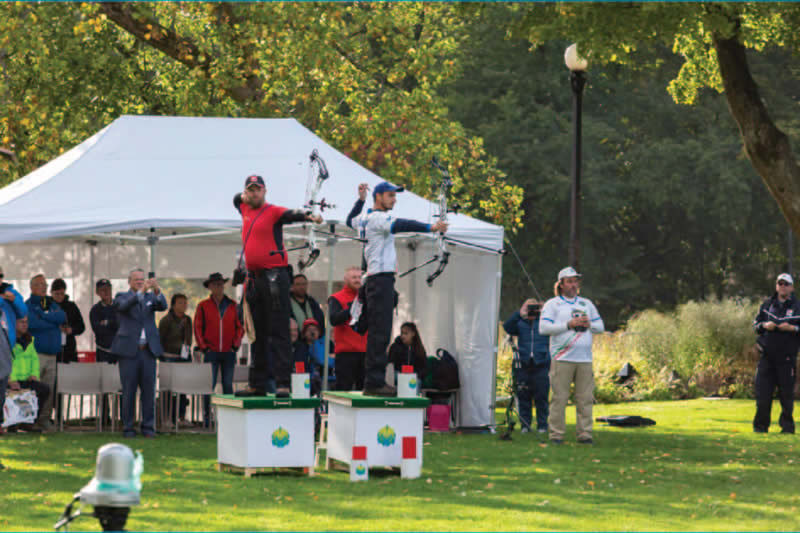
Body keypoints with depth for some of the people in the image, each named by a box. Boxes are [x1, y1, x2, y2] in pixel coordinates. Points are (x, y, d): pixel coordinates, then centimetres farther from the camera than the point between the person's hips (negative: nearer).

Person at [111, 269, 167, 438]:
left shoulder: (151, 297, 13)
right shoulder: (122, 297, 4)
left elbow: (163, 306, -6)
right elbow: (124, 305, -18)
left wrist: (157, 290, -26)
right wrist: (141, 291, -31)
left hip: (148, 350, 3)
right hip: (129, 351, -3)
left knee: (149, 389, 2)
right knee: (129, 390, -1)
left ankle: (148, 427, 8)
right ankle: (127, 427, 5)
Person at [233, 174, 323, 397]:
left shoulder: (272, 212, -5)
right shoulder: (246, 210, 16)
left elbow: (291, 215, -26)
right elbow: (237, 199, 40)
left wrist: (310, 216, -44)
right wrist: (243, 196, 20)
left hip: (274, 276, -8)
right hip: (254, 278, 8)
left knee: (278, 332, -11)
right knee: (258, 334, 12)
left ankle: (283, 383, -15)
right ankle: (257, 384, 17)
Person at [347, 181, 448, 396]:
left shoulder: (364, 217, 17)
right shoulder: (378, 217, -11)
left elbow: (351, 220, 40)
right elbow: (399, 225, -28)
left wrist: (360, 200, 44)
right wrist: (430, 228, -35)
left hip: (375, 280, 11)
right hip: (381, 278, -11)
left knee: (378, 332, 13)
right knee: (380, 332, -13)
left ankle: (373, 381, 15)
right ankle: (374, 382, -16)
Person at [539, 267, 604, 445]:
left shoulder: (586, 304, 21)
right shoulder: (552, 304, 7)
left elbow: (600, 327, 22)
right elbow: (543, 328, -6)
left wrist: (588, 324, 0)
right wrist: (569, 325, -11)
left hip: (584, 359, 4)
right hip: (562, 358, -4)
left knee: (586, 398, 0)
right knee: (559, 397, -6)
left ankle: (584, 433, 5)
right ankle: (556, 434, -2)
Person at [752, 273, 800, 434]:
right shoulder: (767, 304, 12)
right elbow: (755, 324, 16)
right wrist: (764, 325, -5)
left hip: (787, 357, -2)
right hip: (767, 354, 2)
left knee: (786, 393, 2)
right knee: (762, 392, -1)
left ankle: (787, 425, 12)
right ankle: (760, 425, 7)